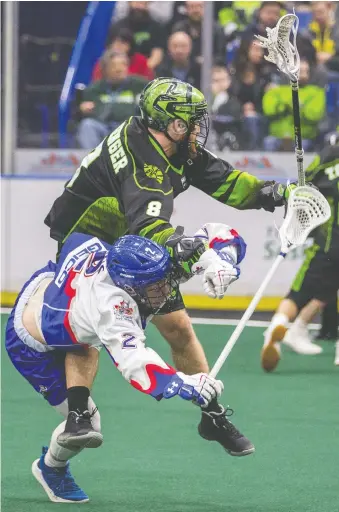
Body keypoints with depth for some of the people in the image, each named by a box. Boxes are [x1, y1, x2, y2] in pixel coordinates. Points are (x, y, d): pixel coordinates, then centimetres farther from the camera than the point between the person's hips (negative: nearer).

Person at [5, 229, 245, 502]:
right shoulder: (110, 306, -47)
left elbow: (217, 233, -18)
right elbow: (134, 363, -59)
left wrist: (217, 260, -38)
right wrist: (184, 384, -71)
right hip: (32, 344, -7)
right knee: (86, 422, -5)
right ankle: (51, 469, 26)